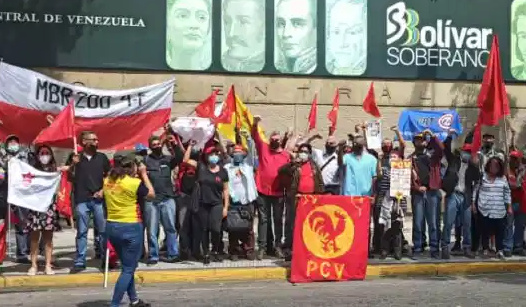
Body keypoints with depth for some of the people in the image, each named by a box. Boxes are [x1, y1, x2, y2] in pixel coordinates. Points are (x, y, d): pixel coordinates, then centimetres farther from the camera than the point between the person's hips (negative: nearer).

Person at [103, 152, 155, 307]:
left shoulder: (108, 181, 4)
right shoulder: (134, 182, -15)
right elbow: (151, 194, -1)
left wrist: (138, 176, 15)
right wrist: (144, 175, 5)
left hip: (112, 227, 7)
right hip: (131, 228, -7)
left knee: (127, 266, 21)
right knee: (128, 269, 2)